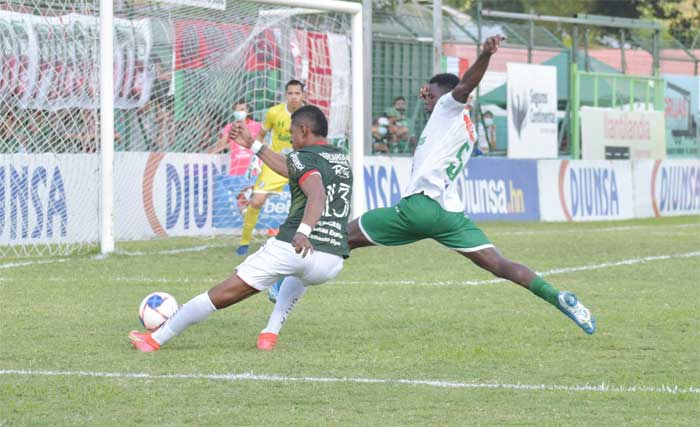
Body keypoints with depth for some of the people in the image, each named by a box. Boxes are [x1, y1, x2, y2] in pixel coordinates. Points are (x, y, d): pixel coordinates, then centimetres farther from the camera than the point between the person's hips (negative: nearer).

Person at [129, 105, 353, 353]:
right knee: (298, 277, 43)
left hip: (293, 248, -6)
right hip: (333, 262, 6)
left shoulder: (303, 157, -1)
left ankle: (156, 339, 8)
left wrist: (303, 231, -39)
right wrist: (252, 144, 41)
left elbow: (317, 194, -22)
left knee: (222, 294, 4)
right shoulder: (343, 160, 22)